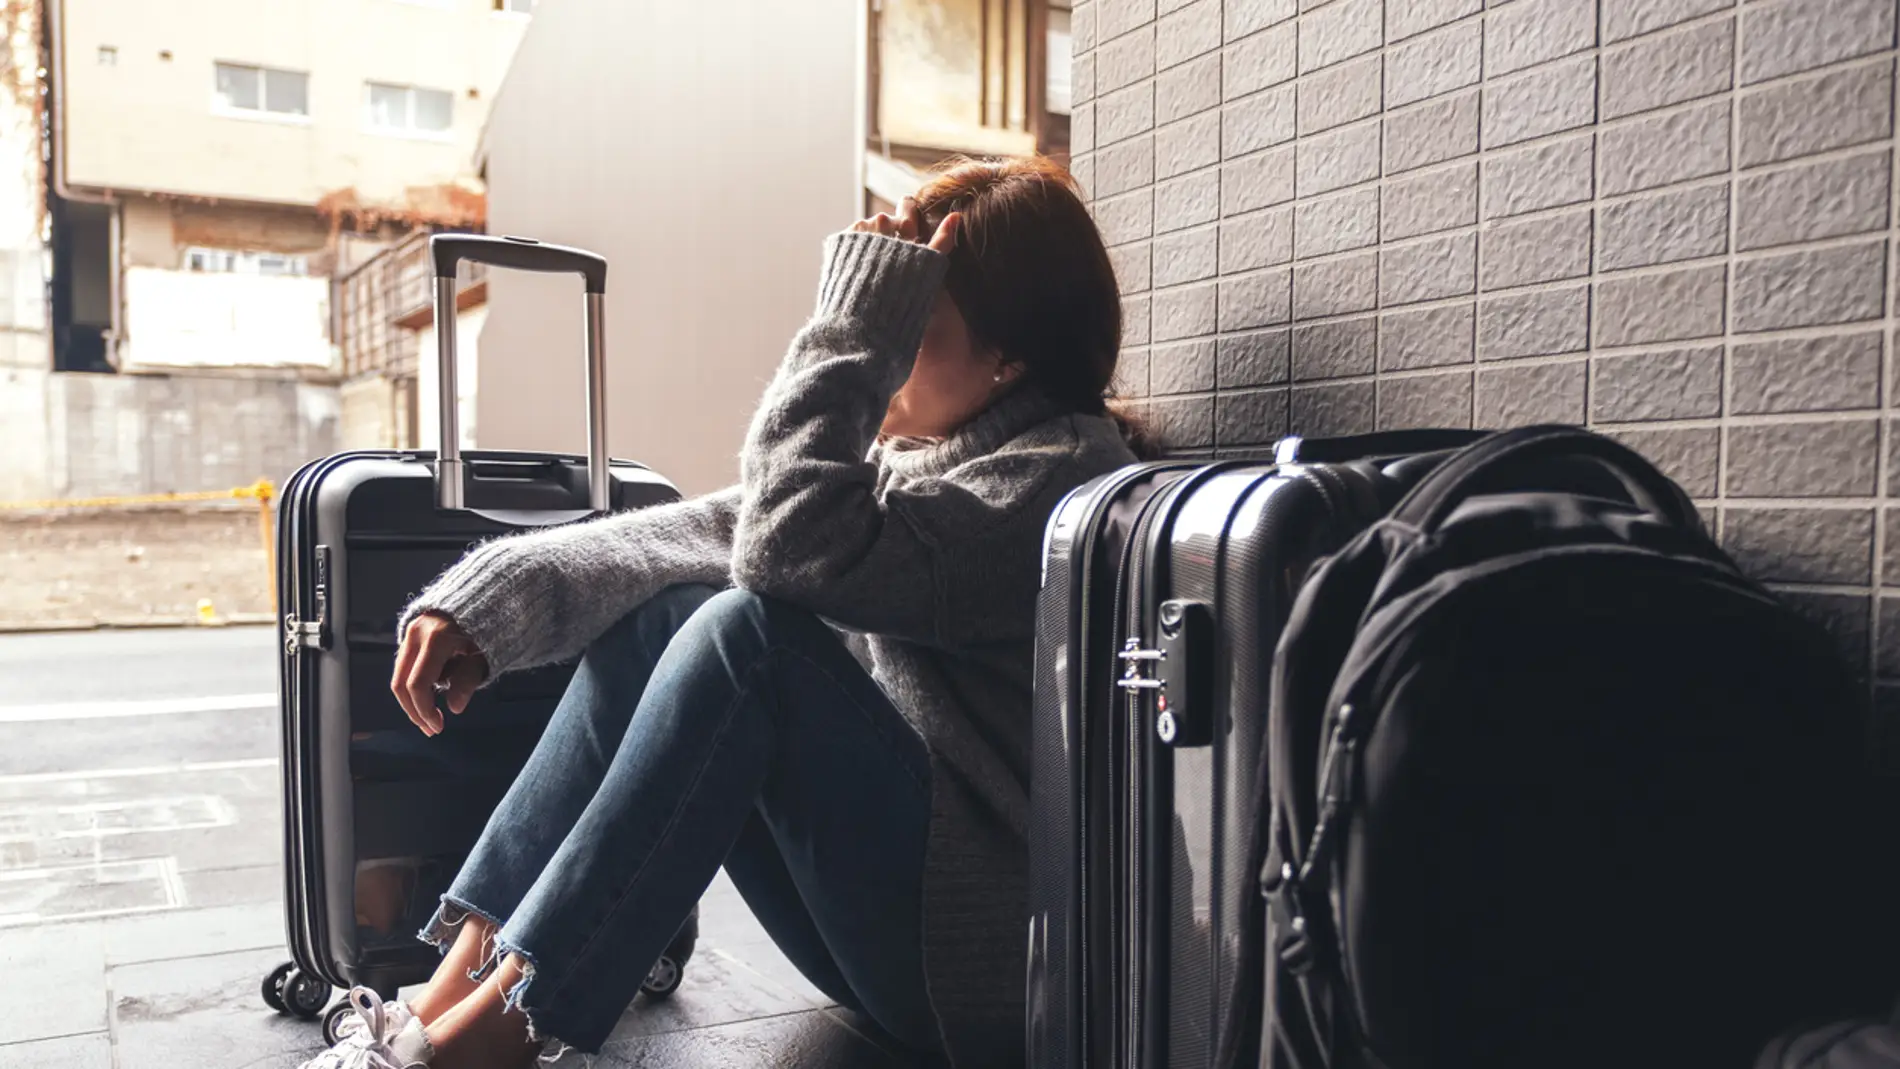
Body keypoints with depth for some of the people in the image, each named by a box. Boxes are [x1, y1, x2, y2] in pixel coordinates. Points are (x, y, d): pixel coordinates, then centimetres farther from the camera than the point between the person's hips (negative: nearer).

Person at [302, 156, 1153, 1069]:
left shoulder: (1061, 471, -16)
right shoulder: (902, 446, 10)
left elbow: (794, 548, -29)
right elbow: (704, 535, 2)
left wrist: (858, 322, -23)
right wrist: (486, 599, -7)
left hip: (981, 949, -8)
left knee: (752, 634, -26)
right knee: (656, 609, -5)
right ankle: (455, 986, -9)